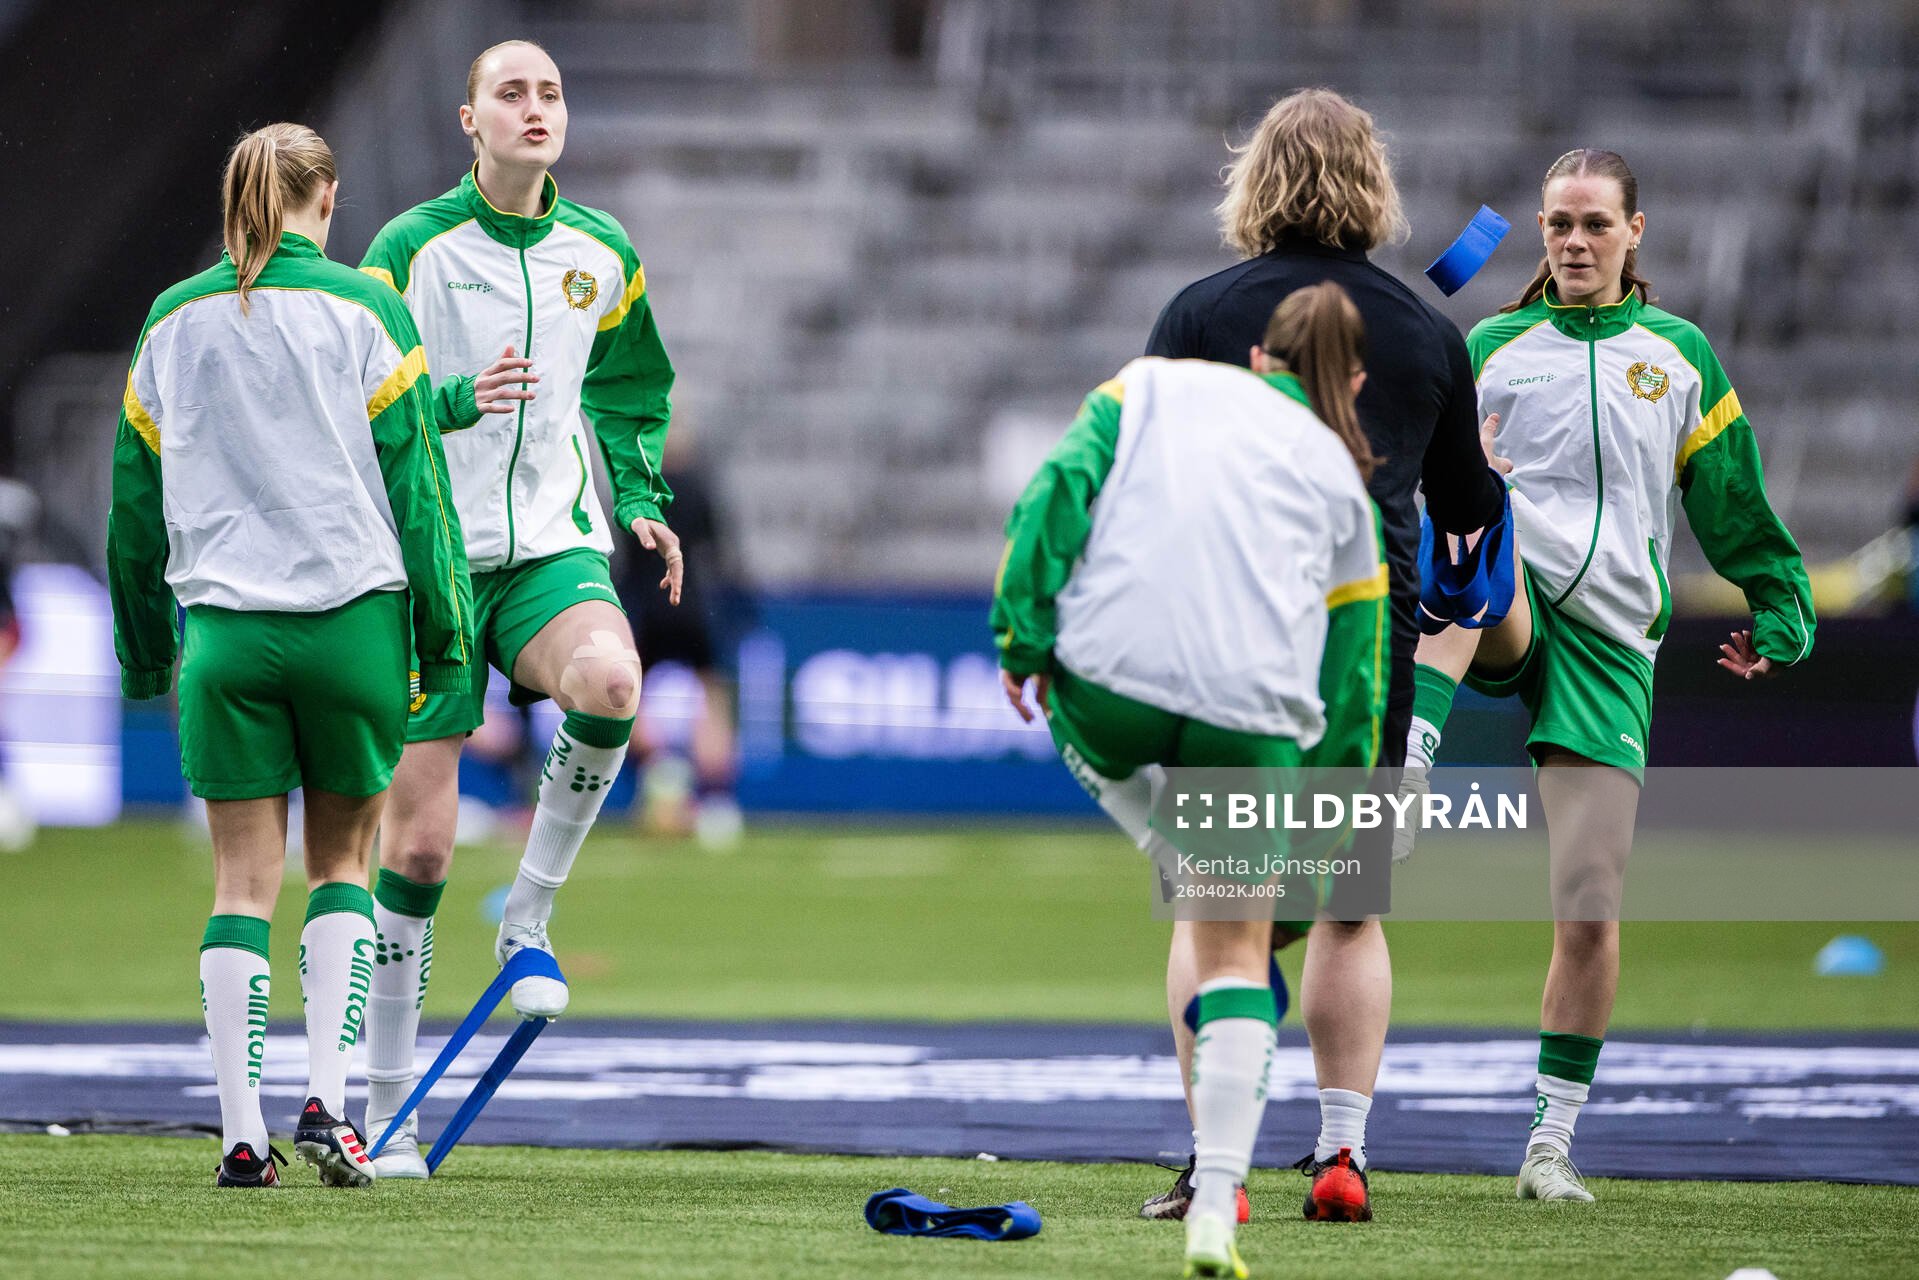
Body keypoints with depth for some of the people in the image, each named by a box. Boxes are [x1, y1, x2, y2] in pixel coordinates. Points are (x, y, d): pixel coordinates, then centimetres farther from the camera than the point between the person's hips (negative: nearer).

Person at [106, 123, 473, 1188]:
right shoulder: (363, 313, -1)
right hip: (352, 618, -2)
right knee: (341, 862, 13)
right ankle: (327, 1101, 0)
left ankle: (241, 1136, -2)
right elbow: (416, 482, -2)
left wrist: (144, 650, 22)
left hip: (223, 625, 2)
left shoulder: (172, 324, 8)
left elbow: (134, 503, 13)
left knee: (243, 882, 4)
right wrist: (445, 639, 4)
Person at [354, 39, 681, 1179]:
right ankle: (387, 1102, 10)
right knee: (419, 838, -3)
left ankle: (531, 912, -11)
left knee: (609, 681, -34)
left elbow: (630, 391, 23)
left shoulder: (602, 254, 8)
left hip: (554, 547, 2)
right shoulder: (415, 248, -4)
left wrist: (643, 502, 8)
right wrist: (458, 401, -24)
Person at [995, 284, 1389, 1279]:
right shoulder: (1343, 480, 23)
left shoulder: (1151, 384, 21)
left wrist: (1020, 633, 6)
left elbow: (1058, 492, 5)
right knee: (1235, 955, 9)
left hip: (1109, 681, -1)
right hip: (1252, 713, 1)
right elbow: (1352, 673, 23)